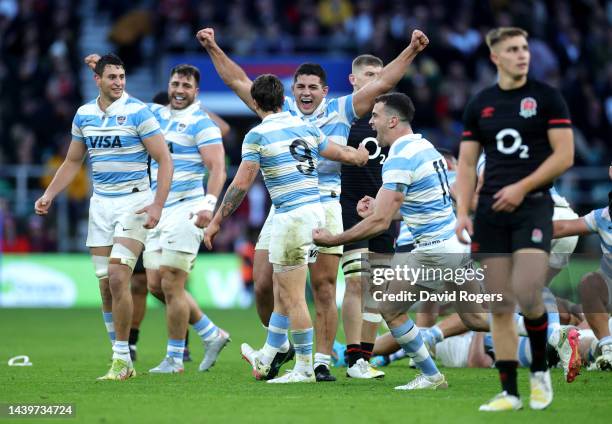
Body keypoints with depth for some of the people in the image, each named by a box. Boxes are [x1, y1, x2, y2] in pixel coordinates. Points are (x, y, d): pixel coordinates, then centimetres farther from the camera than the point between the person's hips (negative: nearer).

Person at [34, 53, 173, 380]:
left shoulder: (138, 112, -9)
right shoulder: (84, 115, 7)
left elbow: (164, 160, -10)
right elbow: (72, 162, 19)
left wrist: (157, 205, -20)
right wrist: (49, 194, 7)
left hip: (133, 202, -5)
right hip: (100, 203, 5)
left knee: (118, 277, -16)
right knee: (105, 284, 4)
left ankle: (121, 359, -8)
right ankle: (122, 361, 12)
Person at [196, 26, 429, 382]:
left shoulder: (341, 111, 6)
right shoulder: (278, 109, 10)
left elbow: (382, 83, 4)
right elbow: (238, 81, 16)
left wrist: (411, 51, -2)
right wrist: (214, 49, 14)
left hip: (325, 205, -2)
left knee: (324, 288, -4)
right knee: (264, 286, -2)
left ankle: (323, 361, 0)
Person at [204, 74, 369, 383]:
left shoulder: (257, 136, -8)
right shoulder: (306, 128, 10)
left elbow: (241, 184, -9)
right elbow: (344, 154, 22)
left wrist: (216, 221, -1)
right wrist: (361, 155, 45)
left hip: (291, 216, -8)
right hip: (315, 210, 8)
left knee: (293, 297, -1)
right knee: (282, 291, 18)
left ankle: (305, 368, 1)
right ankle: (266, 359, 26)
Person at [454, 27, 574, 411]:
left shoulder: (546, 97, 0)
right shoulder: (480, 105, 11)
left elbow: (564, 155, -4)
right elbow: (467, 163, 13)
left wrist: (522, 188, -12)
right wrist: (462, 212, 1)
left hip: (533, 206, -4)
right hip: (491, 211, 4)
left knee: (527, 294, -18)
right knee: (500, 306, 1)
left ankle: (540, 369, 6)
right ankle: (509, 392, 6)